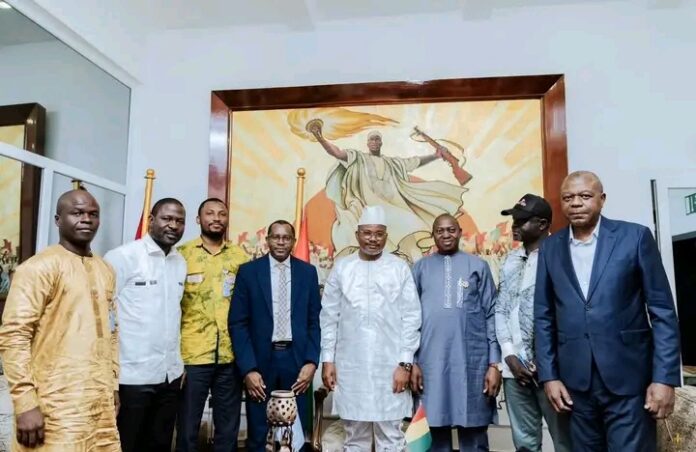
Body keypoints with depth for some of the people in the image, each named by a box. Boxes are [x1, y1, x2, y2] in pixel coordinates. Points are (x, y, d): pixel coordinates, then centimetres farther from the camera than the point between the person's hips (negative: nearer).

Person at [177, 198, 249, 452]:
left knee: (228, 429, 12)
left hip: (231, 357, 2)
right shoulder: (182, 254, 1)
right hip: (192, 356, -2)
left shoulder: (240, 257, 8)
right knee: (188, 429, 9)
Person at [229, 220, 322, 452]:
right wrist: (248, 368, -10)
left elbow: (315, 321, 6)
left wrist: (311, 361, -4)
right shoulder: (248, 271, -1)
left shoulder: (308, 272, 4)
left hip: (296, 359, 1)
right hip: (260, 360, -1)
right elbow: (238, 323, -3)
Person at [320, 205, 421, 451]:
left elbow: (411, 318, -1)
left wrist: (405, 363, -6)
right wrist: (327, 359, 2)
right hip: (350, 366, 1)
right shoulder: (341, 268, 4)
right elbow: (329, 317, 5)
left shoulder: (400, 268, 0)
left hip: (390, 366, -1)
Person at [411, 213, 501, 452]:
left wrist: (494, 363, -2)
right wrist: (412, 361, 1)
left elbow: (491, 315, 3)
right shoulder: (421, 268, 7)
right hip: (430, 361, 1)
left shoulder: (478, 266, 5)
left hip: (472, 360, -1)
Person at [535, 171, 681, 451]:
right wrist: (549, 375, 1)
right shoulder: (550, 248, 5)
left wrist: (664, 378, -9)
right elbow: (544, 317, 6)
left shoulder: (635, 237, -2)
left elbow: (662, 312, -3)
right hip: (575, 380, 3)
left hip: (629, 377, -2)